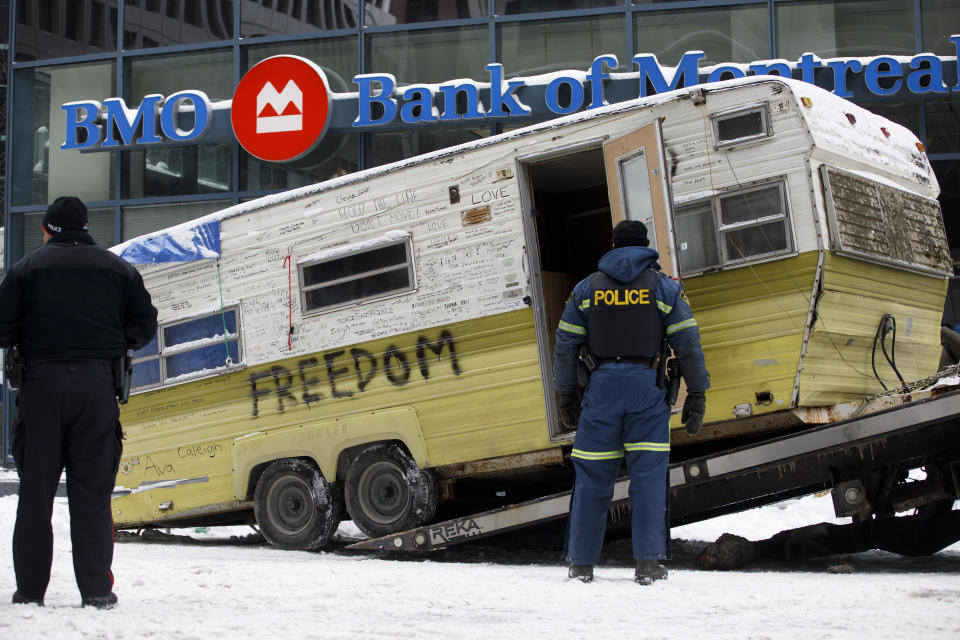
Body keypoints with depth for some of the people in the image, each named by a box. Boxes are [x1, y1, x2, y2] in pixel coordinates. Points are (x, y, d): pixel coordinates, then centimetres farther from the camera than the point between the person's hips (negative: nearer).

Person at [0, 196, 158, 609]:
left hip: (42, 383, -1)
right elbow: (144, 325, 8)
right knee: (92, 491, 3)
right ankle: (96, 590, 0)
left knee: (36, 488, 6)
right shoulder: (118, 269, 9)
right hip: (97, 385, 1)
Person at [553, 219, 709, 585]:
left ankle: (581, 563, 10)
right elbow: (688, 344, 0)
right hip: (647, 388, -1)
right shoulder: (664, 287, 6)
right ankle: (648, 562, -6)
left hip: (602, 386, 1)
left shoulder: (587, 288, 11)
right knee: (648, 475, 0)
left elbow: (565, 345, 8)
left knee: (592, 476, 6)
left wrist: (567, 397, 14)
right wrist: (696, 396, 3)